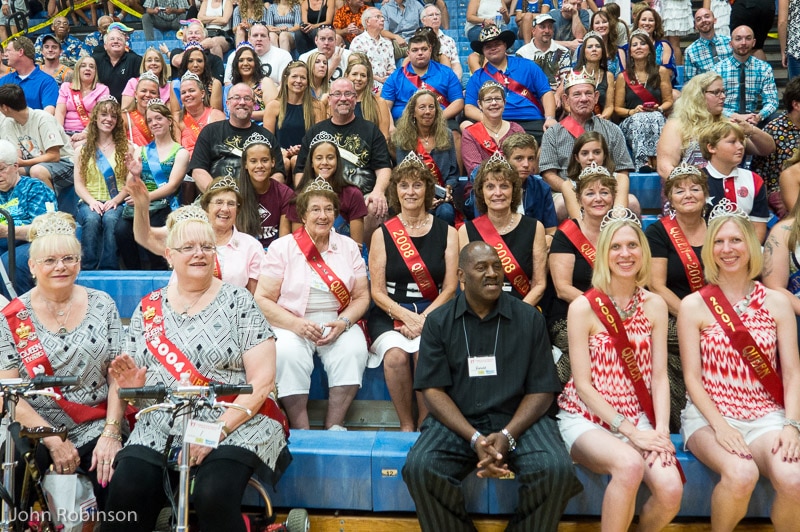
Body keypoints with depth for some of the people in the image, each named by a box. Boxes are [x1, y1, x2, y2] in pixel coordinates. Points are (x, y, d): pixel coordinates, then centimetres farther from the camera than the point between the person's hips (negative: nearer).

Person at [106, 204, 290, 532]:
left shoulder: (237, 301, -2)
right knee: (125, 492, -21)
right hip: (161, 429, 4)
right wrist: (133, 385, -8)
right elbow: (139, 381, 16)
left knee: (214, 498, -30)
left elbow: (262, 380, -9)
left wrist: (219, 428, -19)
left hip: (234, 425, -3)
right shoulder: (148, 308, 11)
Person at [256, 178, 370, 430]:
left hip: (338, 323, 2)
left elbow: (362, 296, 8)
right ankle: (300, 429, -22)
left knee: (354, 350, -28)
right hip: (290, 323, -2)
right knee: (288, 353, -33)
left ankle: (334, 426, -18)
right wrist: (296, 324, -18)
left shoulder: (349, 247, 9)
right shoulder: (282, 247, 1)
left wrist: (343, 322, -13)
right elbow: (262, 299, -3)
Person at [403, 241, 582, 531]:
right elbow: (433, 389, -2)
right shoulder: (438, 321, 4)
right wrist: (475, 438, -16)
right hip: (456, 421, 0)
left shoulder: (529, 318, 4)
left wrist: (507, 436, -15)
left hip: (518, 419, 0)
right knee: (419, 468, -28)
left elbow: (541, 390, 2)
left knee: (557, 471, -27)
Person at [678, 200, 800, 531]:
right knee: (741, 473, -32)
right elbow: (692, 377, -3)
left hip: (767, 416, 2)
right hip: (711, 416, -2)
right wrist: (720, 426, -15)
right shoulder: (693, 305, -1)